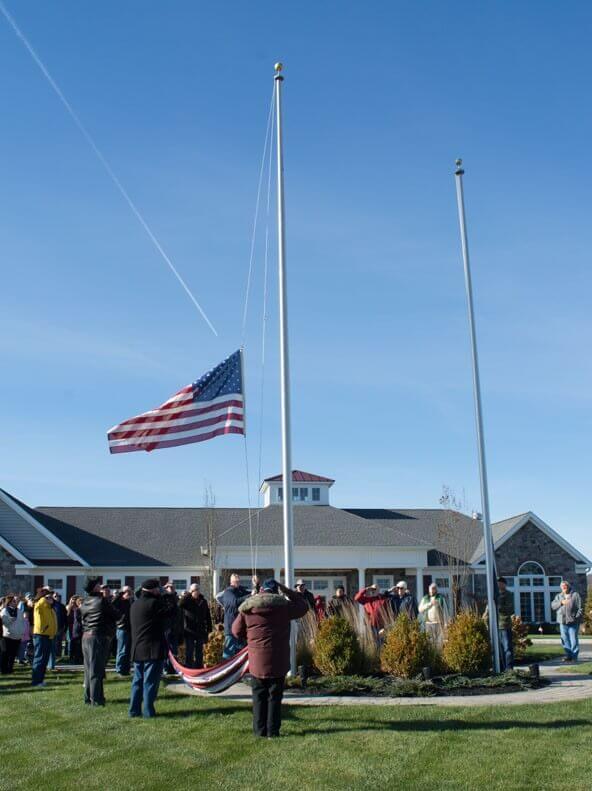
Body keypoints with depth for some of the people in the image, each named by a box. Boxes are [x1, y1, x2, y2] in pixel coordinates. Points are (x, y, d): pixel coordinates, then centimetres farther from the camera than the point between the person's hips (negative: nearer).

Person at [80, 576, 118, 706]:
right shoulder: (102, 600, -11)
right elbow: (115, 614, -4)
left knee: (89, 669, 13)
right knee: (97, 670, -3)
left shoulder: (84, 603, 9)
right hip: (99, 636, -7)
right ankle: (96, 700, -2)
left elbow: (82, 618, 14)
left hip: (86, 636, 7)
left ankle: (88, 697, 19)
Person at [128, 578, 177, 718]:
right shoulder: (153, 603, -15)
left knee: (138, 681, 14)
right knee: (150, 681, -2)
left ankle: (134, 710, 15)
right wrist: (169, 596, 2)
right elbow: (171, 610, -13)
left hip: (137, 649, 8)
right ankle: (148, 711, 0)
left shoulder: (135, 605, 13)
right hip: (153, 649, -8)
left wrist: (162, 596, 12)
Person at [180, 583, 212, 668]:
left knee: (199, 651, 11)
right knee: (189, 651, 0)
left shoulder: (203, 601, 7)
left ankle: (199, 667, 20)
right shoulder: (187, 600, -2)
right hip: (189, 630, -3)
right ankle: (188, 667, 6)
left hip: (200, 630, 3)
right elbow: (180, 604, -26)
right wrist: (188, 594, -23)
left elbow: (208, 616, 11)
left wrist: (209, 628, 7)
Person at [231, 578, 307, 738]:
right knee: (275, 695, 7)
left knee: (259, 695, 11)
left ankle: (259, 730, 12)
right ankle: (272, 731, 8)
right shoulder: (283, 606, -4)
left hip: (257, 660, 1)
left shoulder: (247, 608, 0)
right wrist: (287, 592, 13)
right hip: (278, 660, -1)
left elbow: (237, 631, 8)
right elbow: (303, 606, 12)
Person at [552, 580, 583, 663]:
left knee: (574, 639, -5)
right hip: (562, 622, 4)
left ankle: (574, 656, 0)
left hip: (573, 622, -4)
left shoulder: (575, 595, 4)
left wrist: (577, 617, -11)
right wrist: (561, 602, -9)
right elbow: (553, 606, 6)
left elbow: (580, 608, 0)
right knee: (565, 640, 3)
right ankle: (568, 655, 10)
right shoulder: (558, 596, 17)